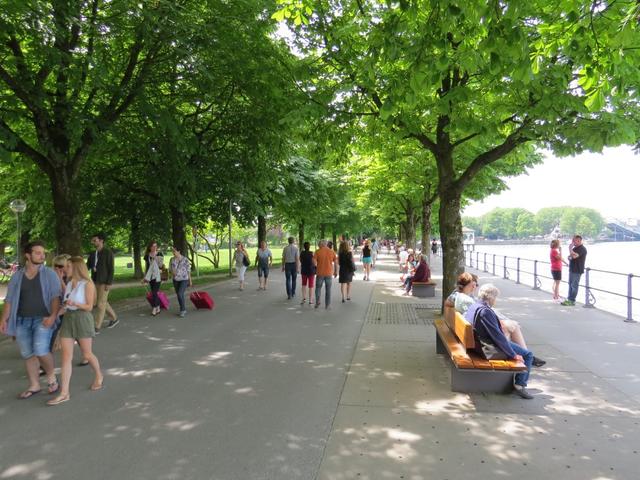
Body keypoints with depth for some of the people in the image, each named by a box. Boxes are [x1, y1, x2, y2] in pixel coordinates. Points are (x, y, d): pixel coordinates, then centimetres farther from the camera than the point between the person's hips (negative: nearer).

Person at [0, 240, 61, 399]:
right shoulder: (17, 276, 8)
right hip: (22, 321, 4)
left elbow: (56, 297, -8)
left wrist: (53, 316, -20)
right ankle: (34, 386, 22)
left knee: (41, 351, -16)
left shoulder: (49, 274, -1)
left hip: (42, 320, -4)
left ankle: (51, 376, 9)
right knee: (28, 354, 9)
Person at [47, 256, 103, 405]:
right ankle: (64, 393, 1)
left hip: (82, 319, -5)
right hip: (68, 319, 5)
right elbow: (65, 306, 13)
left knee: (86, 354, 8)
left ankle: (99, 376, 34)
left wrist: (75, 304, -25)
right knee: (66, 356, -1)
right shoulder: (68, 284, 9)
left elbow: (89, 306, -9)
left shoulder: (87, 284, -8)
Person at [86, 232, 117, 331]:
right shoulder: (92, 254, 11)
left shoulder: (108, 253, -9)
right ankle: (114, 318, 32)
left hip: (104, 282, -7)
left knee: (100, 304, -3)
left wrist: (109, 283, -16)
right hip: (95, 281, 7)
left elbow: (111, 269, -11)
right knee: (104, 302, 16)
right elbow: (87, 266, 9)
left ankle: (97, 327, 4)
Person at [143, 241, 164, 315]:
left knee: (155, 292, -10)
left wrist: (156, 258, -17)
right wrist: (145, 277, 12)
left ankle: (154, 308, -6)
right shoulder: (147, 255, 6)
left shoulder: (160, 254, -3)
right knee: (154, 292, 7)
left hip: (158, 275, -4)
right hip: (150, 276, 4)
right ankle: (158, 308, 15)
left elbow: (161, 265, -3)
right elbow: (146, 266, 12)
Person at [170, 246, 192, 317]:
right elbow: (170, 269, 6)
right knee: (179, 295, 10)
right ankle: (183, 310, 24)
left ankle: (182, 310, -3)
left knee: (180, 294, -18)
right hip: (176, 280, 5)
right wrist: (172, 272, -19)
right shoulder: (172, 259, -1)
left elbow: (188, 270, -5)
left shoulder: (185, 259, -12)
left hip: (184, 280, -5)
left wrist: (190, 280, 1)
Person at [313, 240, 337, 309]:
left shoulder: (317, 251, -6)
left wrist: (316, 265, 10)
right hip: (329, 273, 2)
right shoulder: (332, 252, 0)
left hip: (320, 273, -1)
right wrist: (336, 271, 11)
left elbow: (314, 262, -12)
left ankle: (317, 302, 5)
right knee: (328, 289, 10)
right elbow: (336, 262, 1)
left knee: (318, 288, 14)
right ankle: (327, 305, 13)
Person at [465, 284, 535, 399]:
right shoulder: (485, 311, -24)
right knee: (528, 355, -1)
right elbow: (497, 335, -24)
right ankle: (520, 385, 3)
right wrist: (513, 355, -17)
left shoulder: (473, 307, 6)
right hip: (491, 350, -10)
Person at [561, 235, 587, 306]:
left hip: (577, 271, -10)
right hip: (572, 269, 10)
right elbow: (571, 257, 26)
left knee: (574, 285, -4)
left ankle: (572, 301, 0)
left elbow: (574, 256, -31)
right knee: (570, 285, 13)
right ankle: (569, 299, 19)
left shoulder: (582, 249, -16)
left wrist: (570, 248, -19)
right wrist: (570, 257, 2)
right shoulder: (575, 248, 14)